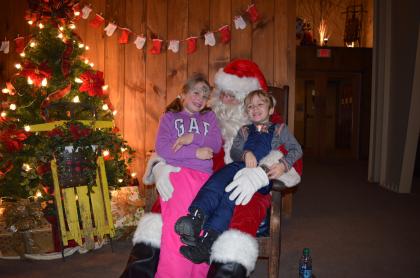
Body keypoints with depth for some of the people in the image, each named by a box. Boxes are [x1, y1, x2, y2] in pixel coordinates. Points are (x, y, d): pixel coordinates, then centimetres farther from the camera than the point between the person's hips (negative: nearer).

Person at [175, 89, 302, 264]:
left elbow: (296, 149, 11)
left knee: (233, 188, -35)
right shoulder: (244, 131, 33)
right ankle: (197, 216, -56)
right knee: (219, 177, -33)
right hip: (239, 166, 3)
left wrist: (284, 165, -10)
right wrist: (245, 154, -6)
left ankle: (209, 238, -49)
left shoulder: (279, 129, 24)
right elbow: (233, 152, 18)